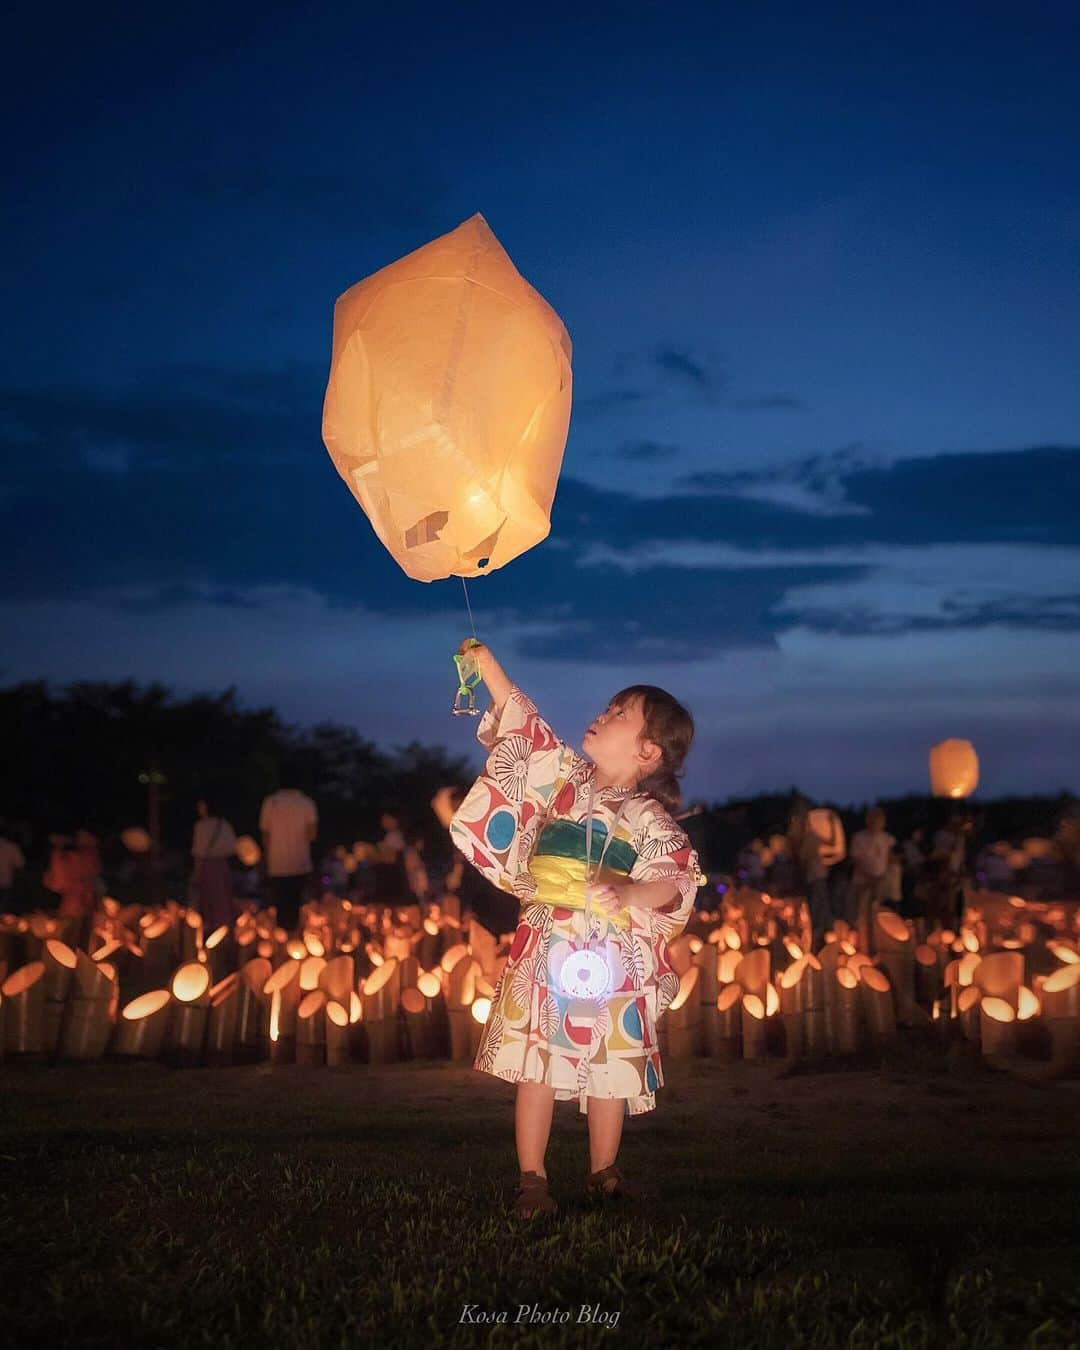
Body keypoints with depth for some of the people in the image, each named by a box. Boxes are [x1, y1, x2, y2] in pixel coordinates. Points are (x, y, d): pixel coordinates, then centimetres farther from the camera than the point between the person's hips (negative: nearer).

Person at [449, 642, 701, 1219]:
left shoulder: (649, 819, -1)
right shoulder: (565, 777, 10)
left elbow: (675, 875, -14)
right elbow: (523, 723, 15)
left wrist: (631, 893, -32)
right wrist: (485, 661, 15)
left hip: (612, 954, -2)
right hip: (546, 946, 2)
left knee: (609, 1067, 5)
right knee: (535, 1063, -2)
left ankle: (604, 1174, 21)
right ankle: (531, 1180, 5)